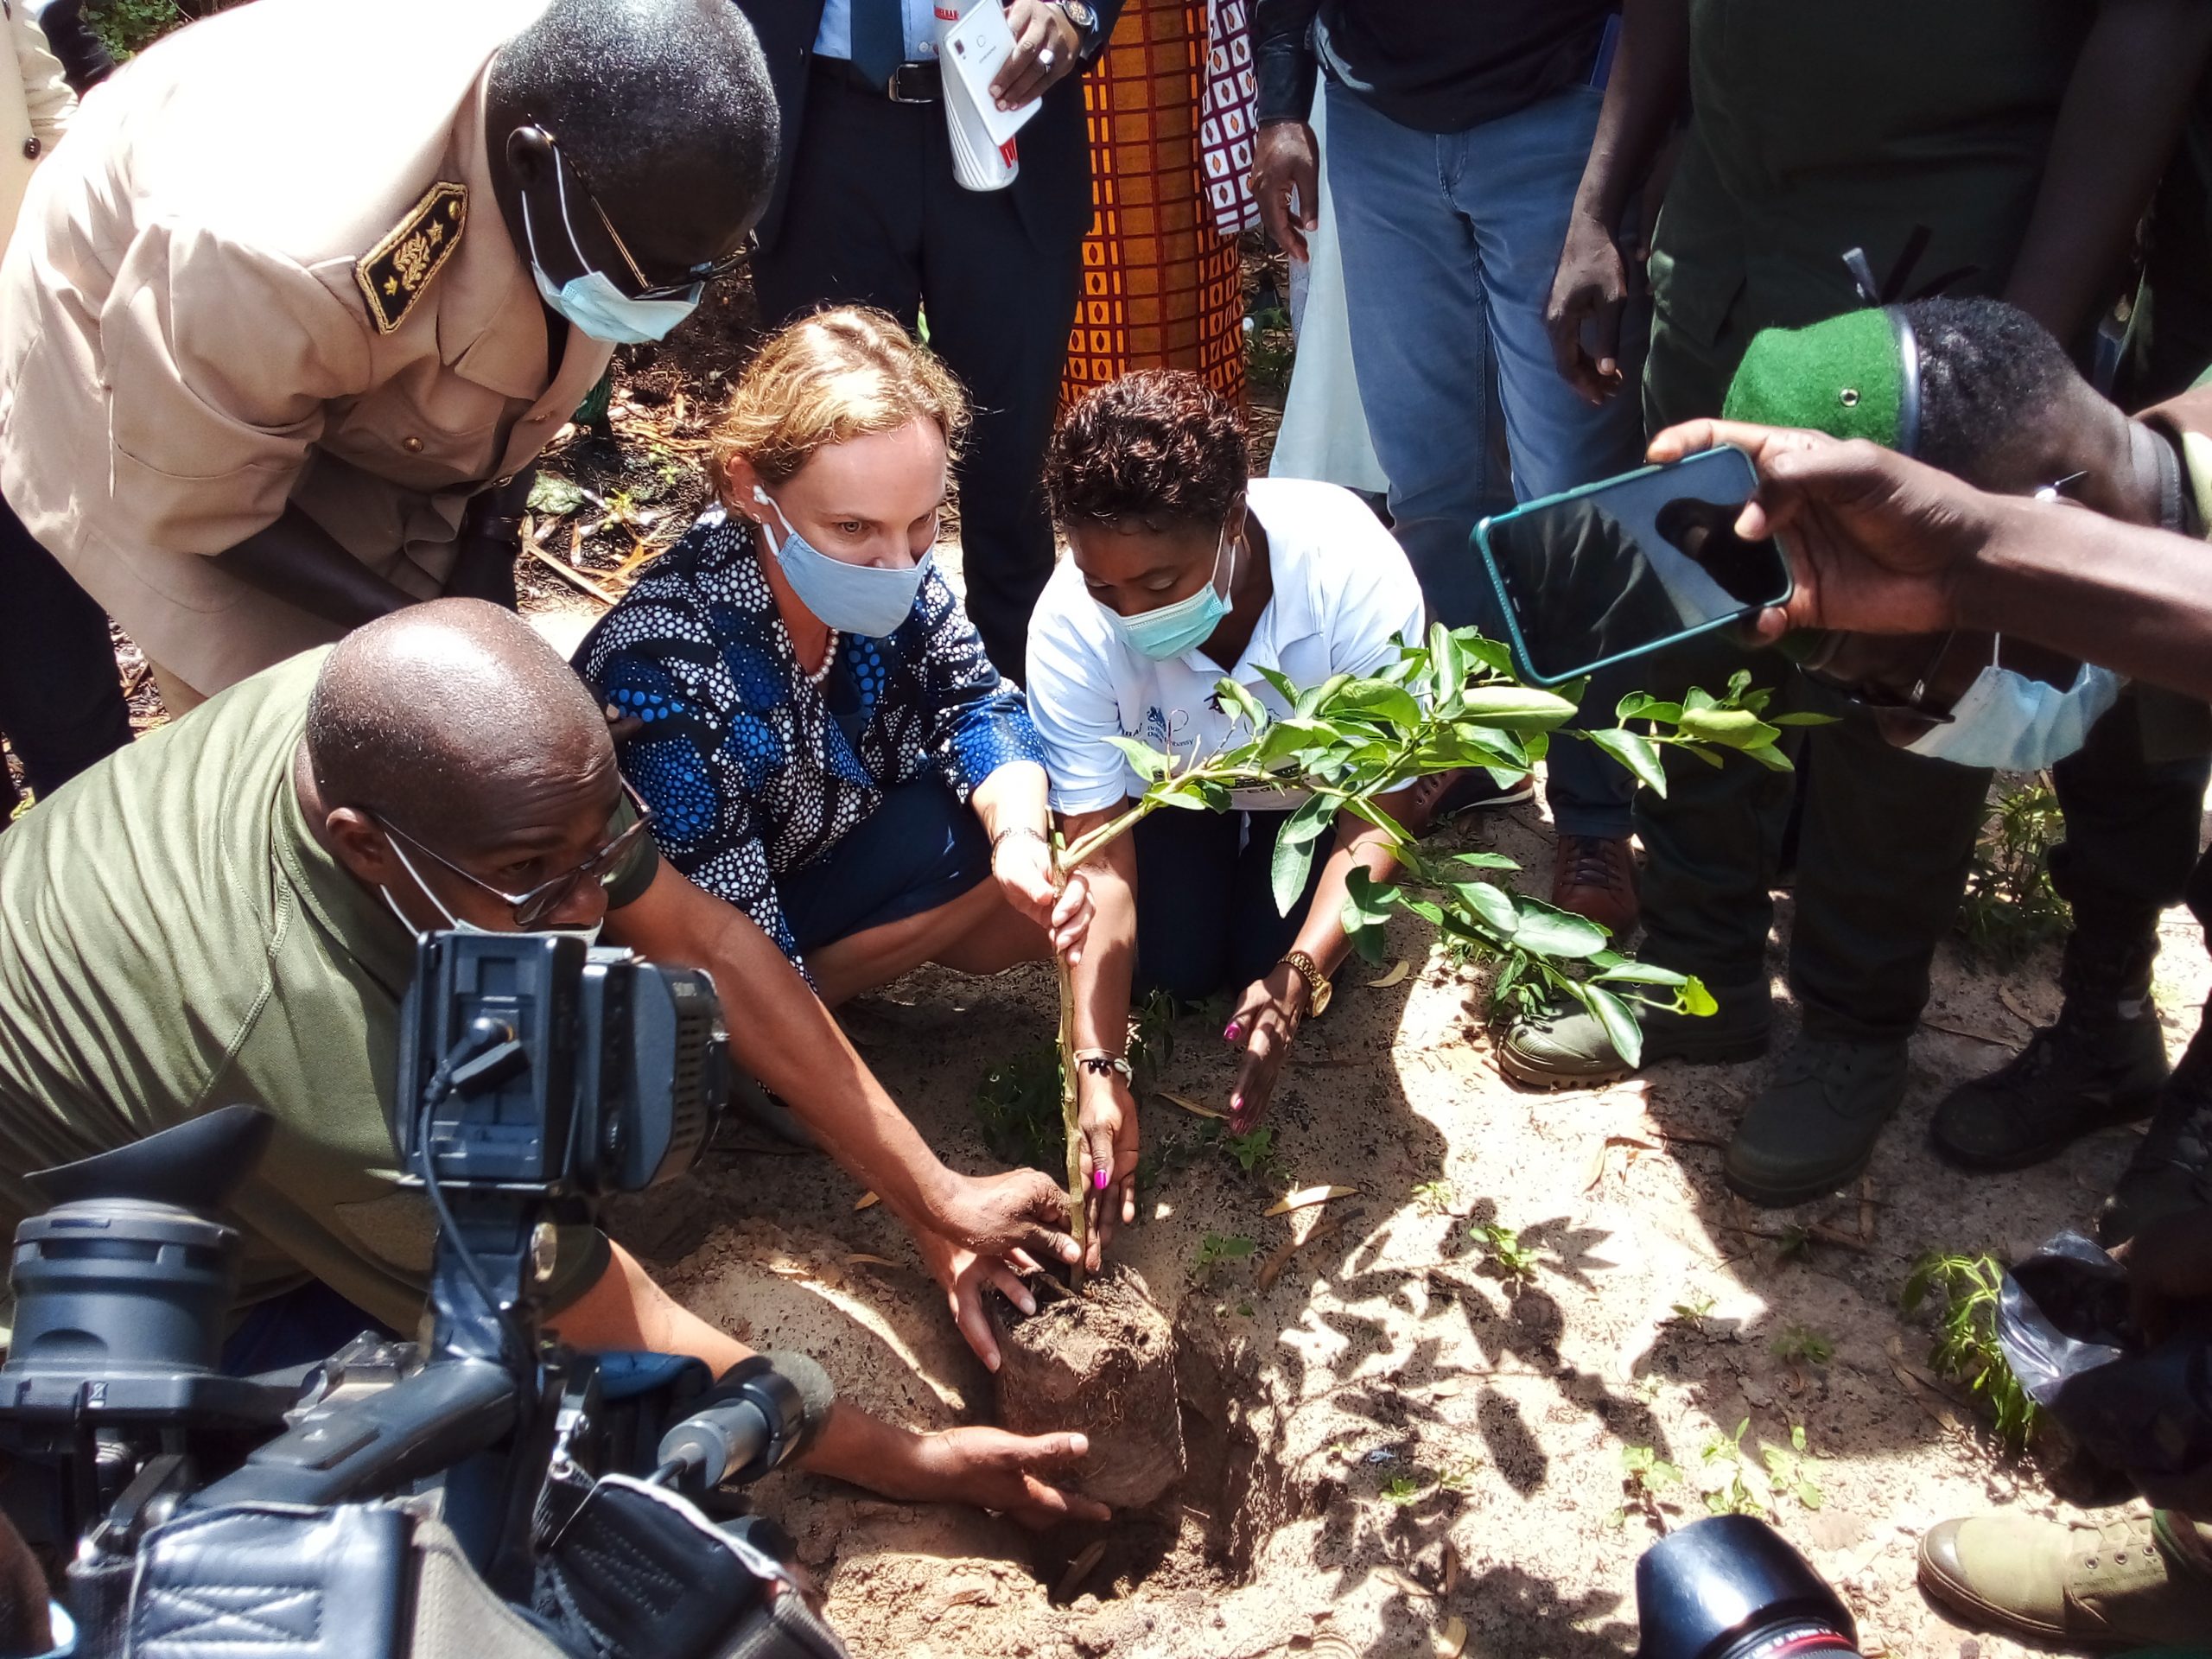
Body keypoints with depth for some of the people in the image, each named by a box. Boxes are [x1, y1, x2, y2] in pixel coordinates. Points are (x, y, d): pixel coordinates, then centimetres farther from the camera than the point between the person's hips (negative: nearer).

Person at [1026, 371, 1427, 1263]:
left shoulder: (1353, 568, -38)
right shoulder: (1070, 625, -34)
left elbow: (1383, 803, -29)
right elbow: (1098, 854, -31)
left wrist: (1299, 974, -44)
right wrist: (1100, 1070, -41)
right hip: (1172, 789, 1)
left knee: (1271, 967, -17)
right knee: (1173, 965, -14)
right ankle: (1221, 866, 18)